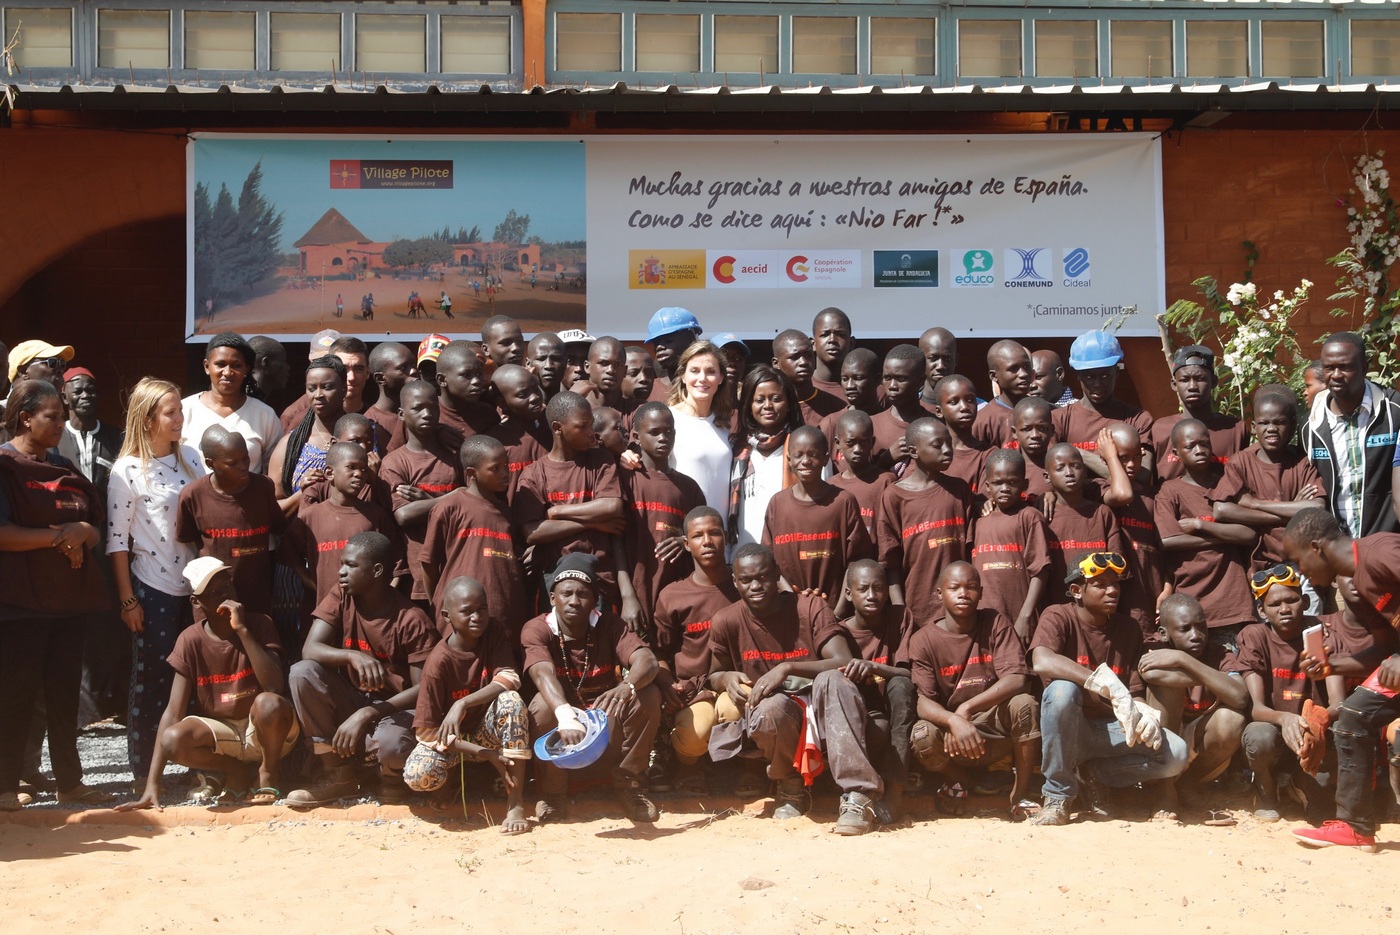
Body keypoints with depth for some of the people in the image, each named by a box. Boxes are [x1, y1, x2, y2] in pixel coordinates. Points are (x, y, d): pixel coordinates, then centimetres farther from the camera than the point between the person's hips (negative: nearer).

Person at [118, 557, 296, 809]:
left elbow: (275, 687, -27)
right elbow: (173, 712, -14)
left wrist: (242, 630, -30)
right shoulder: (191, 640, -9)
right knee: (172, 740, -29)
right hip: (221, 732, 2)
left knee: (269, 703, -36)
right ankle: (239, 772, 0)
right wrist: (152, 784, -22)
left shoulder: (259, 624, -12)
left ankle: (269, 772, -5)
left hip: (263, 730, -2)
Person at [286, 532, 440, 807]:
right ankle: (338, 773, -11)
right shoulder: (340, 599, -4)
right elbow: (310, 650, -16)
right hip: (351, 700, 5)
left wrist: (367, 714, -25)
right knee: (302, 673, -23)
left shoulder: (412, 620, -16)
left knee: (391, 745, -39)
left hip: (395, 707, -5)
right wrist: (352, 656, -36)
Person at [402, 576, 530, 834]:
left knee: (510, 700, -31)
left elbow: (509, 678, -22)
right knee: (417, 776, -33)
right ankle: (453, 778, 8)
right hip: (452, 740, -2)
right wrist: (485, 754, -26)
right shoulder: (439, 662, -21)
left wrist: (463, 703, -38)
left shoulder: (493, 631, -10)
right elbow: (425, 730, -20)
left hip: (488, 731, 2)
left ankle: (515, 803, -24)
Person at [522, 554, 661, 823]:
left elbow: (647, 660, -24)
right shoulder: (536, 630, -14)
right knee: (544, 704, -32)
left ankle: (630, 786, -5)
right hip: (561, 737, -2)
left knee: (648, 695, -23)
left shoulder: (609, 625, -7)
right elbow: (543, 674, -34)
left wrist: (626, 687, -48)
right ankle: (553, 795, -11)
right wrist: (566, 716, -55)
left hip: (609, 733, 2)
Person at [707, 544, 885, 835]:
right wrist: (727, 678, -11)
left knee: (833, 680, -37)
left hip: (818, 708, 0)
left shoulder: (810, 608, -7)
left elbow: (844, 664, -16)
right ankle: (792, 789, -6)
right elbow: (713, 677, 15)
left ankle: (858, 796, -39)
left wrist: (787, 669, -29)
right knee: (771, 708, -38)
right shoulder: (726, 622, -1)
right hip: (773, 716, 1)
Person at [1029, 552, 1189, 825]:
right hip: (1064, 730, -4)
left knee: (1176, 753, -20)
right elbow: (1041, 662, -33)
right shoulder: (1059, 617, -11)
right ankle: (1057, 795, -19)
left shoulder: (1128, 629, 5)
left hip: (1108, 729, 4)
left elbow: (1135, 693, 4)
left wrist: (1144, 713, -22)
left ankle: (1093, 774, 3)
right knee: (1062, 688, -37)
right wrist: (1110, 686, -40)